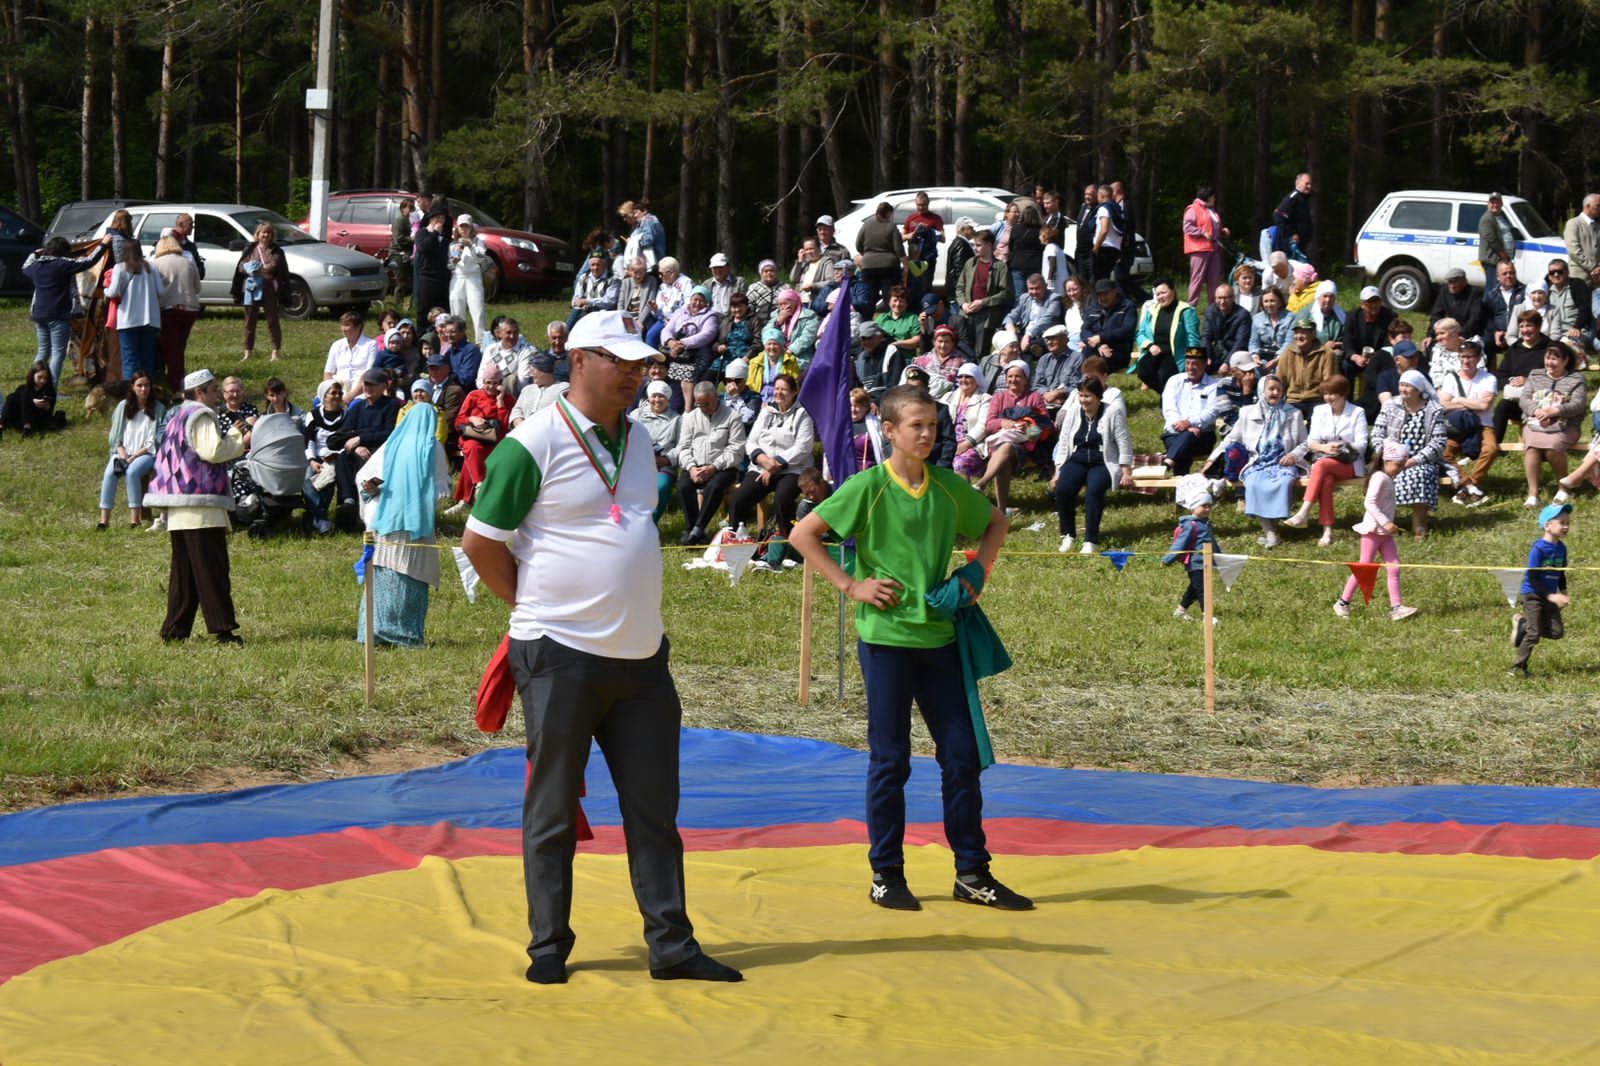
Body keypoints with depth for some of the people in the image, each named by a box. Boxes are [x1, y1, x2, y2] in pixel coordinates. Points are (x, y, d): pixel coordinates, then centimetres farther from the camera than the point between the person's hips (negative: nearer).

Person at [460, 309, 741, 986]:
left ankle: (672, 945, 11)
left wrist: (636, 618, 15)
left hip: (641, 655, 7)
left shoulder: (637, 440, 13)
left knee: (654, 808, 7)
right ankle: (548, 947, 10)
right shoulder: (534, 444, -10)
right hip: (561, 657, -7)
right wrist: (533, 606, -1)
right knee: (553, 810, 2)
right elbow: (480, 540, -8)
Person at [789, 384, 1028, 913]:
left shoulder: (949, 487, 7)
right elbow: (803, 535, -9)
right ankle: (886, 876, 10)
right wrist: (851, 586, -12)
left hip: (939, 636, 5)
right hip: (886, 636, -5)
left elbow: (996, 523, 25)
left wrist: (978, 571, 9)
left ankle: (972, 874, 12)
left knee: (962, 753, 4)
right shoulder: (869, 487, -7)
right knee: (890, 759, 0)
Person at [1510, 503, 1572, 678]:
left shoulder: (1561, 548, 4)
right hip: (1533, 595, -7)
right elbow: (1533, 577, -20)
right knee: (1534, 634, -8)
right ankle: (1518, 667, 6)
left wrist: (1563, 593, 3)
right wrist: (1551, 596, -25)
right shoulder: (1538, 548, -19)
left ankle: (1523, 624, 19)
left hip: (1550, 596, 7)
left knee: (1557, 632, 0)